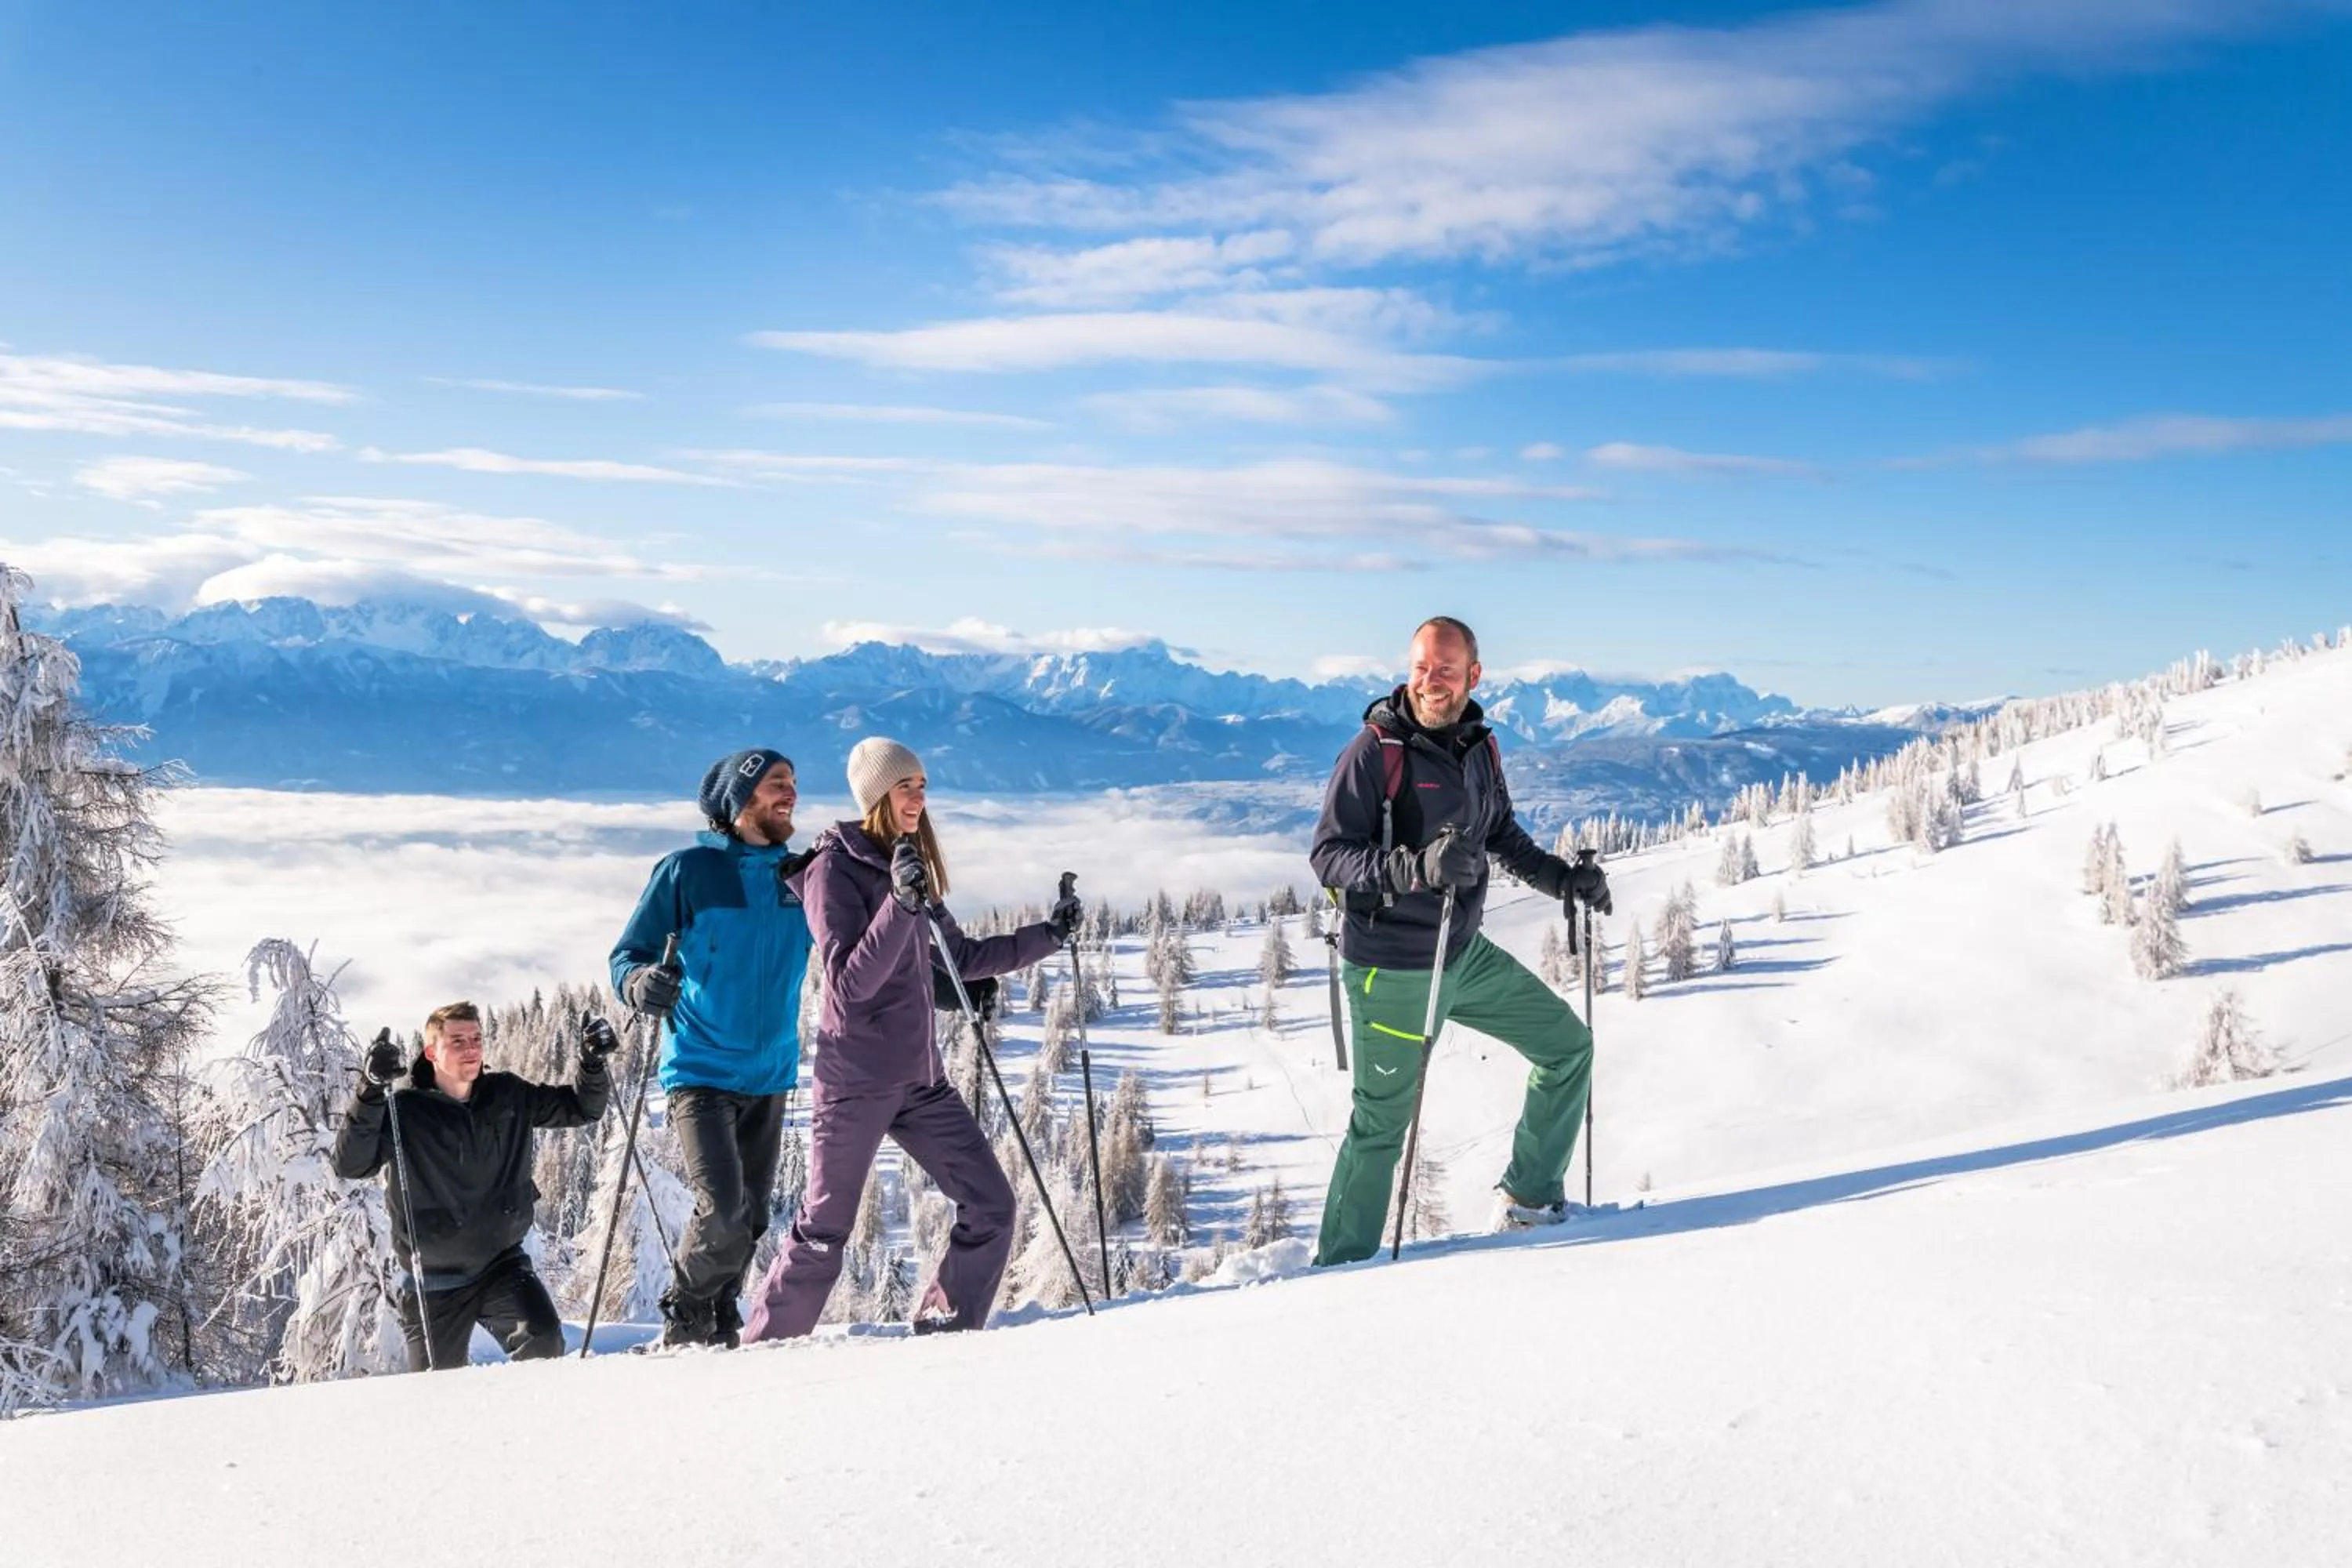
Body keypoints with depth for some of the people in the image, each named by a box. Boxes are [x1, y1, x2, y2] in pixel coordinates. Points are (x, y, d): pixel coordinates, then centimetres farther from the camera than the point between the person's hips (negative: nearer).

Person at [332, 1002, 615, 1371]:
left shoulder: (508, 1096, -1)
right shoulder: (405, 1112, -12)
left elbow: (580, 1108, 7)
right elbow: (350, 1165, -24)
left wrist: (593, 1063, -13)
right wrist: (372, 1091, -36)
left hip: (502, 1261, 2)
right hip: (435, 1281, -2)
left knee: (544, 1342, -23)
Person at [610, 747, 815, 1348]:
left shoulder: (800, 875, 6)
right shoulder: (688, 870, -6)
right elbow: (627, 954, -4)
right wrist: (643, 984, -27)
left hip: (770, 1076, 5)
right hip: (701, 1072, -5)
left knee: (751, 1221, 10)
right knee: (723, 1213, -16)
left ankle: (719, 1332, 31)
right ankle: (684, 1327, 9)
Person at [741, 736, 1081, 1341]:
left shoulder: (909, 866, 13)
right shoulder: (835, 867, -10)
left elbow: (959, 959, 23)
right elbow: (851, 982, -20)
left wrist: (1048, 935, 21)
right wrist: (899, 904, -31)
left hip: (921, 1078, 7)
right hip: (857, 1080, -7)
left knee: (990, 1207, 0)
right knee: (824, 1233, -1)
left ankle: (944, 1330, 13)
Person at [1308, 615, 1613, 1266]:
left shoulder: (1480, 747, 3)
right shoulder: (1375, 750, -18)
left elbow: (1504, 836, 19)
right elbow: (1328, 854, -22)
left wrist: (1562, 878, 5)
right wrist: (1416, 866, -36)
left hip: (1466, 953, 7)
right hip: (1391, 971, -7)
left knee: (1567, 1044, 12)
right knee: (1383, 1121, 1)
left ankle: (1530, 1197, 26)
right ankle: (1340, 1263, 18)